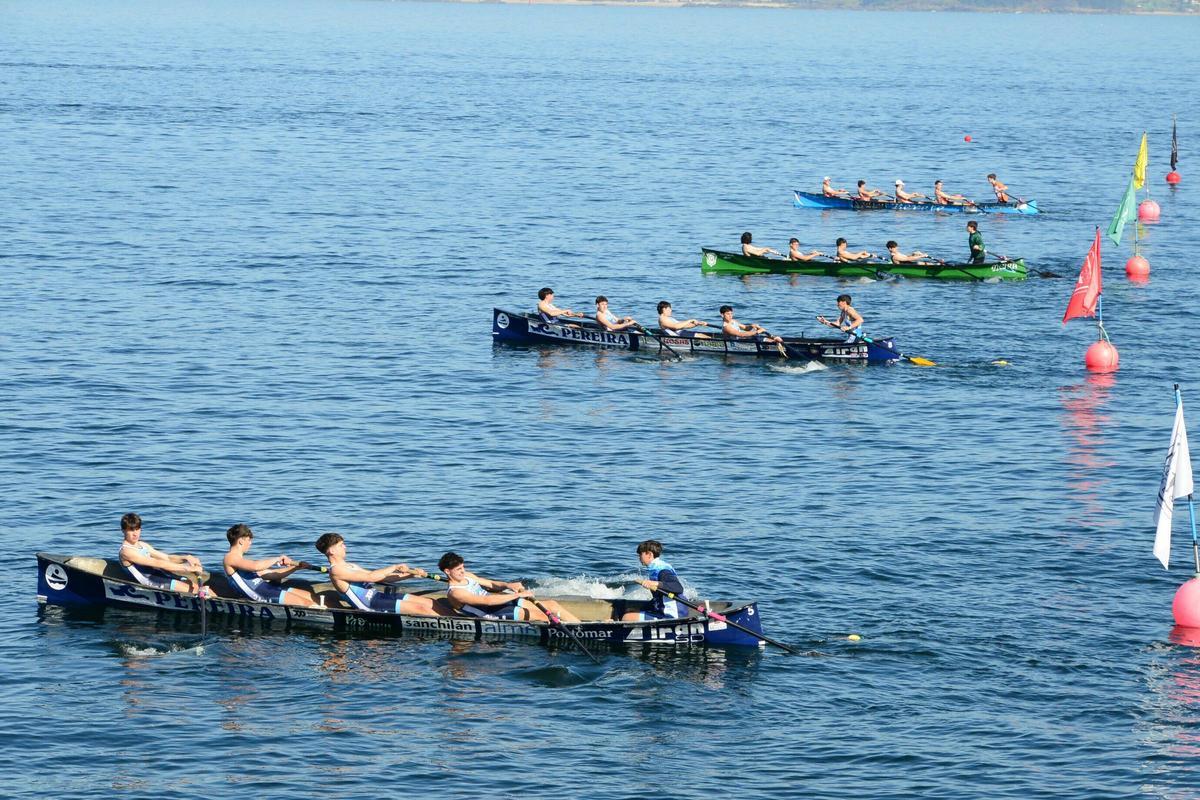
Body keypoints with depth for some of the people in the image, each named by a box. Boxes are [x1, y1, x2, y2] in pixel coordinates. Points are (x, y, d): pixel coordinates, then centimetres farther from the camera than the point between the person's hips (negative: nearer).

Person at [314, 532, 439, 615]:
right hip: (371, 605, -9)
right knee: (422, 608, -19)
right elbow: (370, 577, -17)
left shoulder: (349, 566, 22)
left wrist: (411, 574, 9)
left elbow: (382, 578, 18)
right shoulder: (336, 571, -9)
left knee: (430, 603, -1)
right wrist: (395, 568, -9)